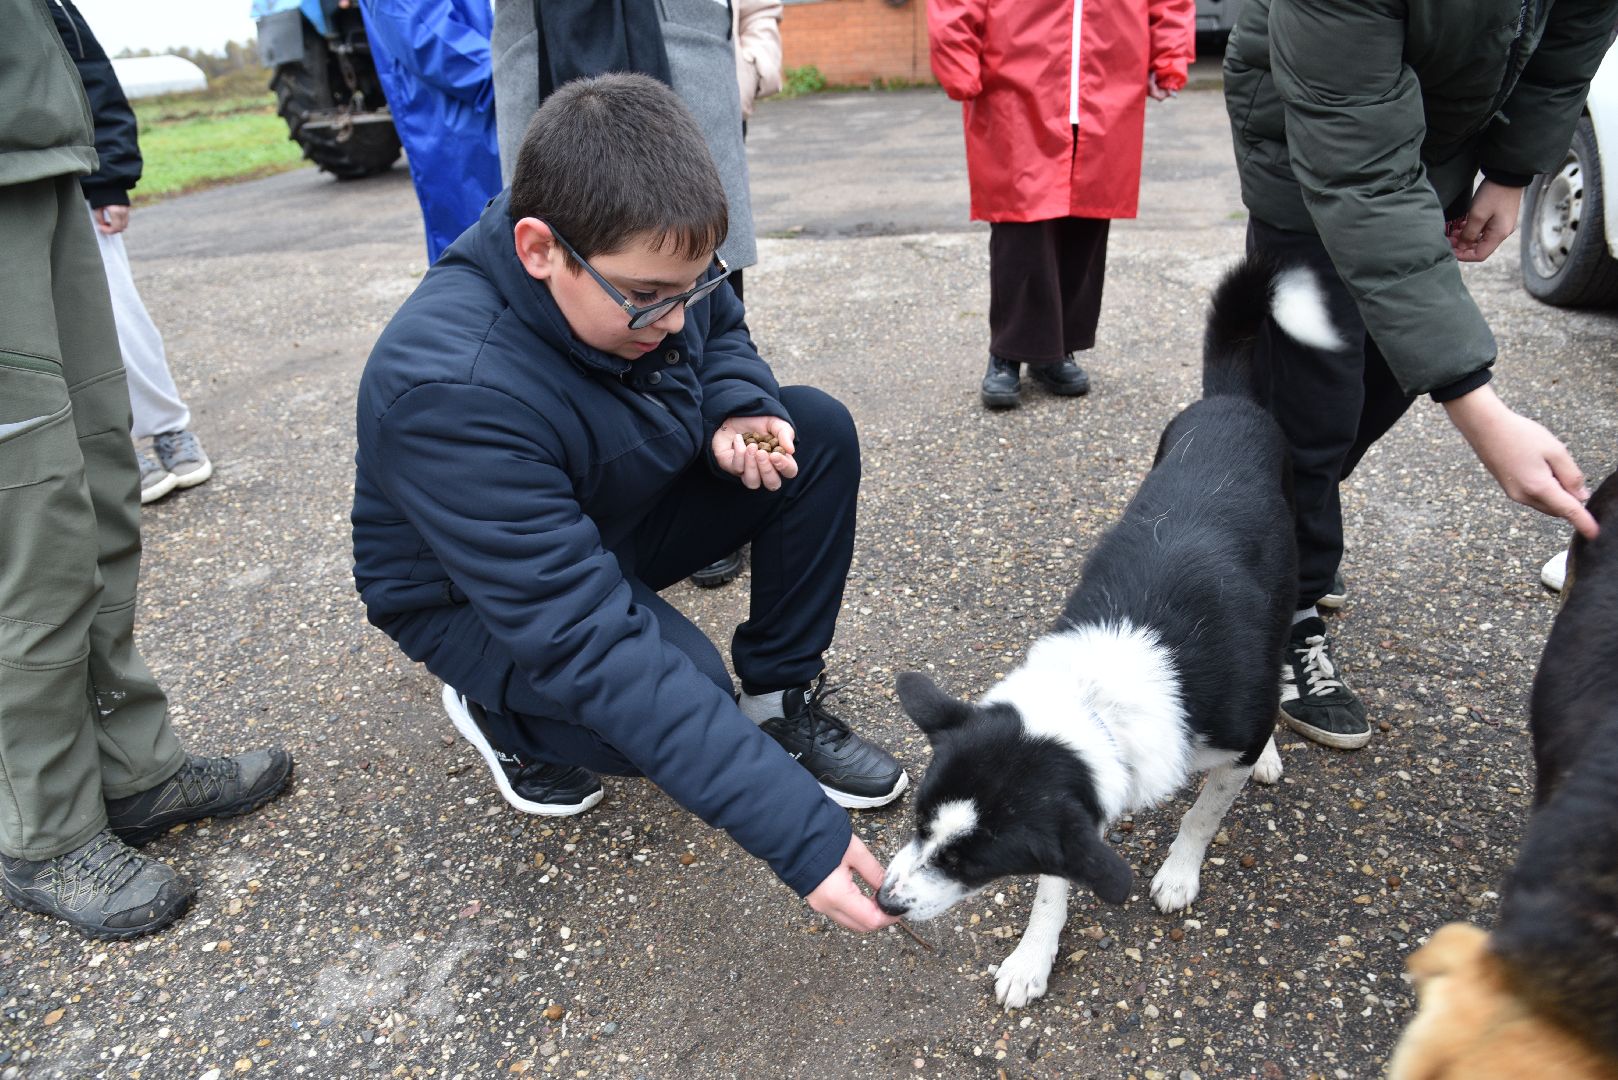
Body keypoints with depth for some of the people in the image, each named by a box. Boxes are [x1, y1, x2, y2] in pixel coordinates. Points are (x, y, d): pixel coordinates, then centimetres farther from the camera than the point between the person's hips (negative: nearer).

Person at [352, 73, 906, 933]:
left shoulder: (647, 257, -18)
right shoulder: (450, 390, -38)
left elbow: (723, 337, 6)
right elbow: (588, 638, -41)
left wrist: (735, 410, -21)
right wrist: (798, 831, -43)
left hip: (621, 514, 6)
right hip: (478, 595, -6)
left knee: (819, 432, -12)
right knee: (680, 692, -33)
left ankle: (784, 701, -1)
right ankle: (501, 711, 1)